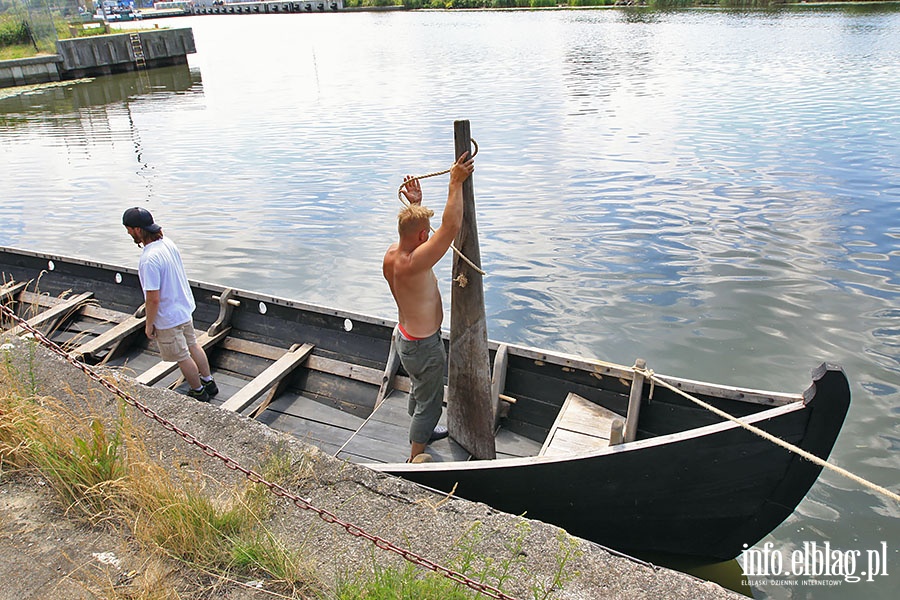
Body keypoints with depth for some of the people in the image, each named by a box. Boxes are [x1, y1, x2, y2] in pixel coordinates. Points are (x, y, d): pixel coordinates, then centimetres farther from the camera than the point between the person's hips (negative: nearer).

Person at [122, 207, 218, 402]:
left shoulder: (149, 259, -31)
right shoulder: (168, 242, -5)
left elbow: (153, 298, -27)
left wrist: (149, 324, -14)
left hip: (168, 318, -8)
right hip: (185, 307, 9)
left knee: (183, 358, 11)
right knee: (193, 346, 23)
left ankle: (199, 392, 28)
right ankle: (208, 382, 39)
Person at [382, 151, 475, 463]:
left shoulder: (392, 253, -8)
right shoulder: (413, 264, -35)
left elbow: (413, 229, 16)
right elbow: (451, 227, -37)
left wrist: (415, 204, 9)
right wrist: (456, 183, -30)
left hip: (406, 335, 10)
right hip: (423, 346, -9)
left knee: (419, 388, 32)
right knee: (430, 401, 12)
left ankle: (421, 431, 56)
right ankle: (416, 457, 30)